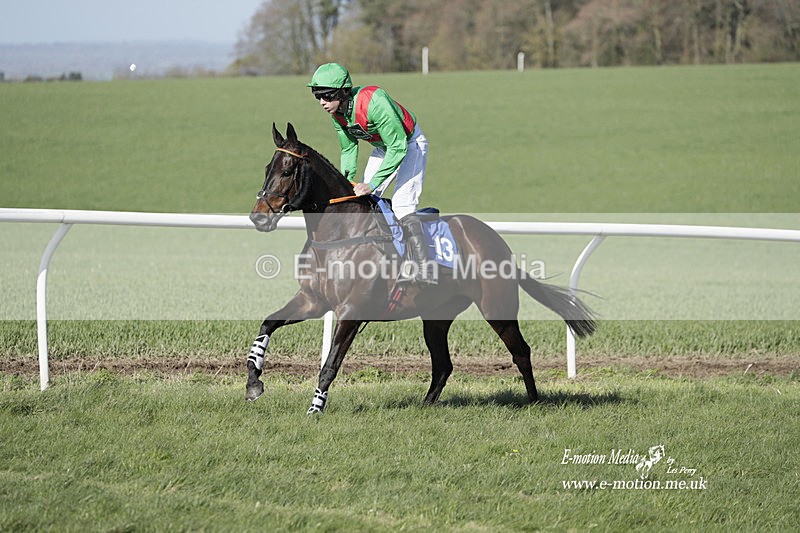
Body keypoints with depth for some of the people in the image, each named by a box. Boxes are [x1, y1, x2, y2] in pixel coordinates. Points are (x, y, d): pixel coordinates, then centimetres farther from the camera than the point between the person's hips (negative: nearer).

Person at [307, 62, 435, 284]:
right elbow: (348, 149, 2)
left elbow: (398, 148, -35)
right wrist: (347, 180, -13)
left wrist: (372, 184, -35)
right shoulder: (336, 111, -12)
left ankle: (423, 272, -20)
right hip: (383, 147, 8)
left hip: (409, 144, -8)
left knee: (402, 204, -21)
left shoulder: (374, 102, -37)